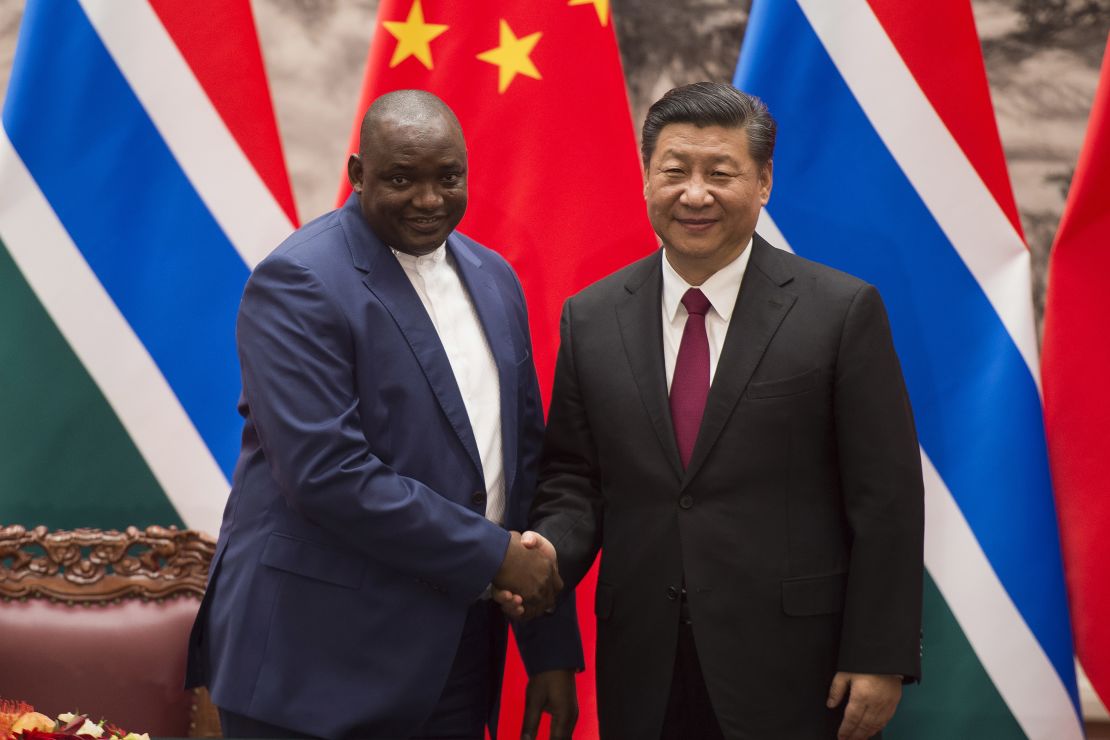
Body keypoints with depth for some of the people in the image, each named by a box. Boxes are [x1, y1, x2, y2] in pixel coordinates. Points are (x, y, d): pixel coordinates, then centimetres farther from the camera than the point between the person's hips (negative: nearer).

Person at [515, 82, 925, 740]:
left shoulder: (842, 311, -5)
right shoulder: (591, 319, 6)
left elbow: (887, 500, -5)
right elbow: (574, 479, 10)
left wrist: (881, 659, -8)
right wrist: (548, 553, -10)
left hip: (794, 672, -3)